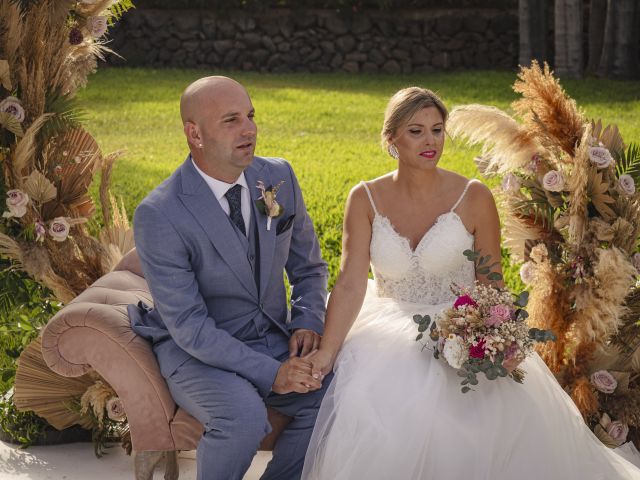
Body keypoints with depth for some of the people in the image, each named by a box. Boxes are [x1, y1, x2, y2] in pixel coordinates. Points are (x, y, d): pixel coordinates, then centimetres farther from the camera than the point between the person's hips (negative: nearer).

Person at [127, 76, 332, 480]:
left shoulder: (279, 177, -2)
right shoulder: (159, 215, -19)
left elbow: (309, 266, 12)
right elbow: (187, 325, -20)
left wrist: (308, 322, -8)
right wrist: (270, 373, -25)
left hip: (274, 339, 5)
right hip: (196, 350, -5)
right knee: (244, 415, -33)